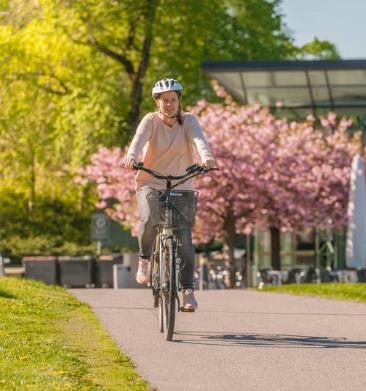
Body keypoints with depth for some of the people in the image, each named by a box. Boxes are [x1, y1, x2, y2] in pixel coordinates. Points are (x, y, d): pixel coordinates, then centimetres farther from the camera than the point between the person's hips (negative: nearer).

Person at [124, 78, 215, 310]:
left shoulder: (188, 121, -2)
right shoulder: (151, 121, -5)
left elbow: (198, 138, -22)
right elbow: (140, 138, -25)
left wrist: (206, 156, -44)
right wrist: (132, 156, -48)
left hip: (181, 187, 1)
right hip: (150, 184, -1)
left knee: (184, 238, -10)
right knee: (148, 220, -29)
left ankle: (188, 289, -4)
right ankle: (144, 260, -1)